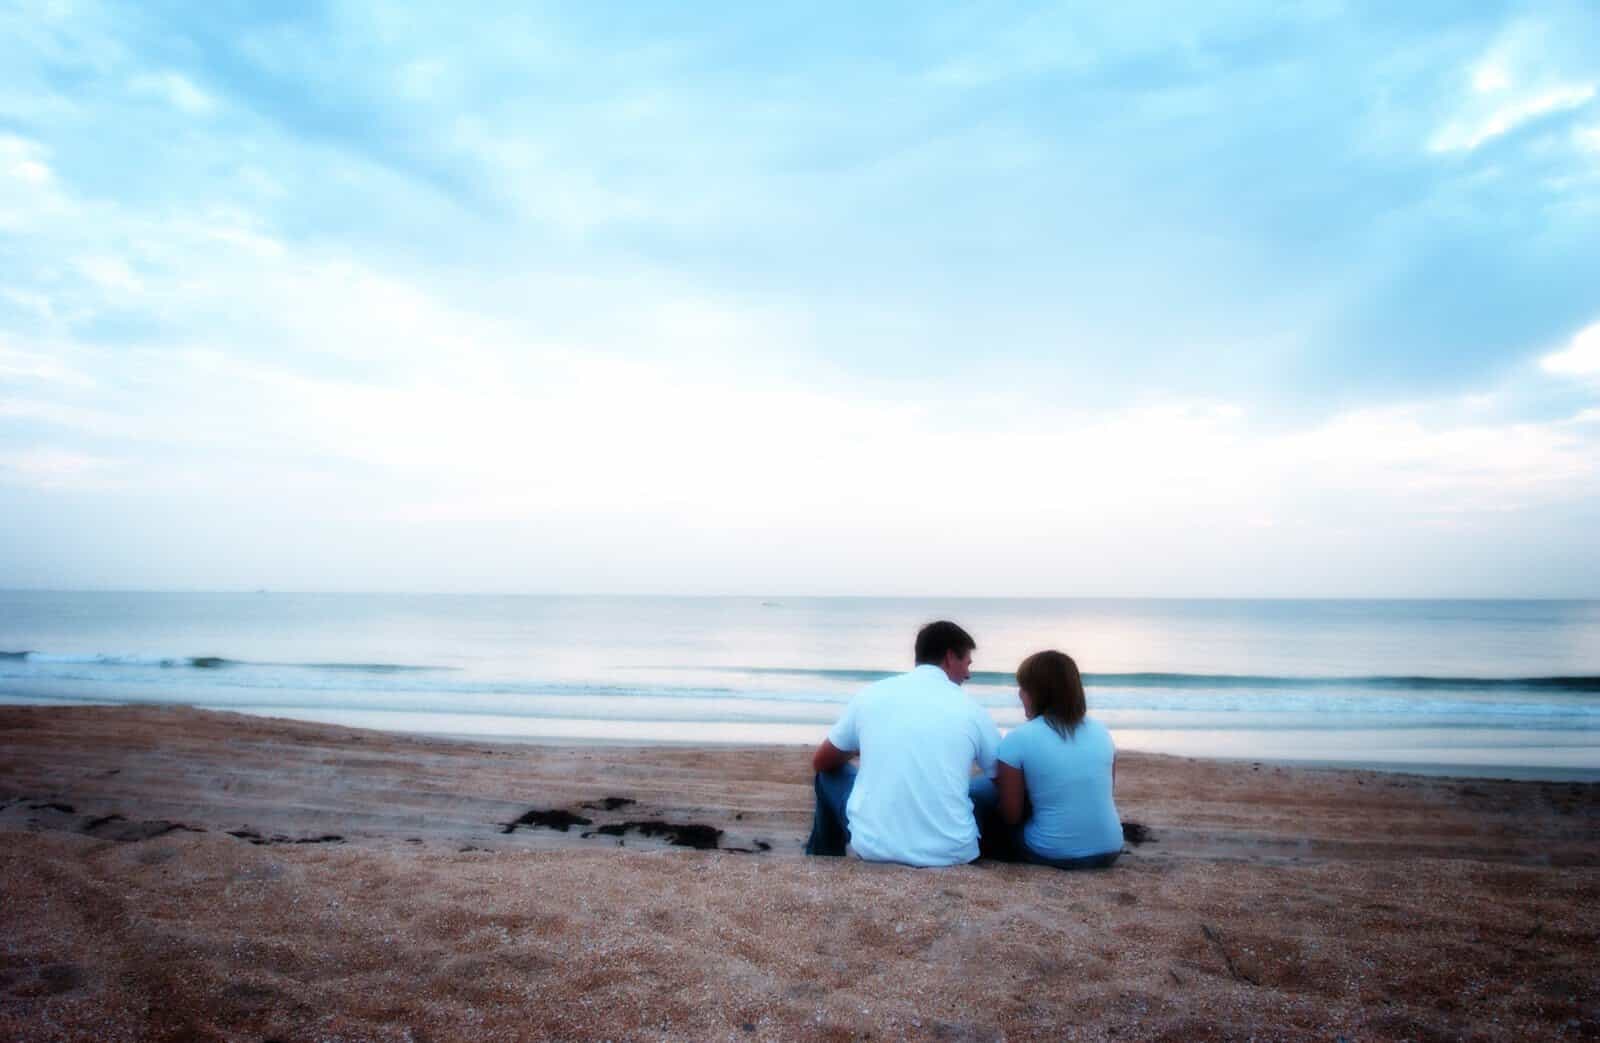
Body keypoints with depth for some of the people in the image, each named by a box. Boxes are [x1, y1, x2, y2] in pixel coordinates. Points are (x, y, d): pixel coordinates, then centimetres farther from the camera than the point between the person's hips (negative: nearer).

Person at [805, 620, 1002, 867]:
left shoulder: (871, 694, 2)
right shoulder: (972, 710, -1)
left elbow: (821, 763, 17)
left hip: (873, 846, 1)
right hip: (950, 853, -1)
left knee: (831, 773, 29)